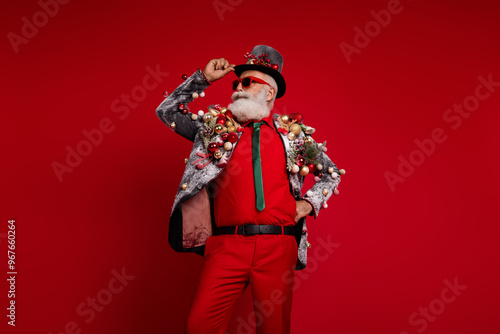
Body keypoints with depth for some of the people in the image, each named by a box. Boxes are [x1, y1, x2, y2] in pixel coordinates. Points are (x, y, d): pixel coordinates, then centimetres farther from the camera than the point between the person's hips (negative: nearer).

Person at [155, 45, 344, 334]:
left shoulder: (292, 132, 15)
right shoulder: (217, 126, 16)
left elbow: (332, 173, 23)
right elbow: (167, 111, 17)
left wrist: (309, 203, 7)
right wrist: (203, 78, 11)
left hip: (278, 246, 0)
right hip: (227, 245, 0)